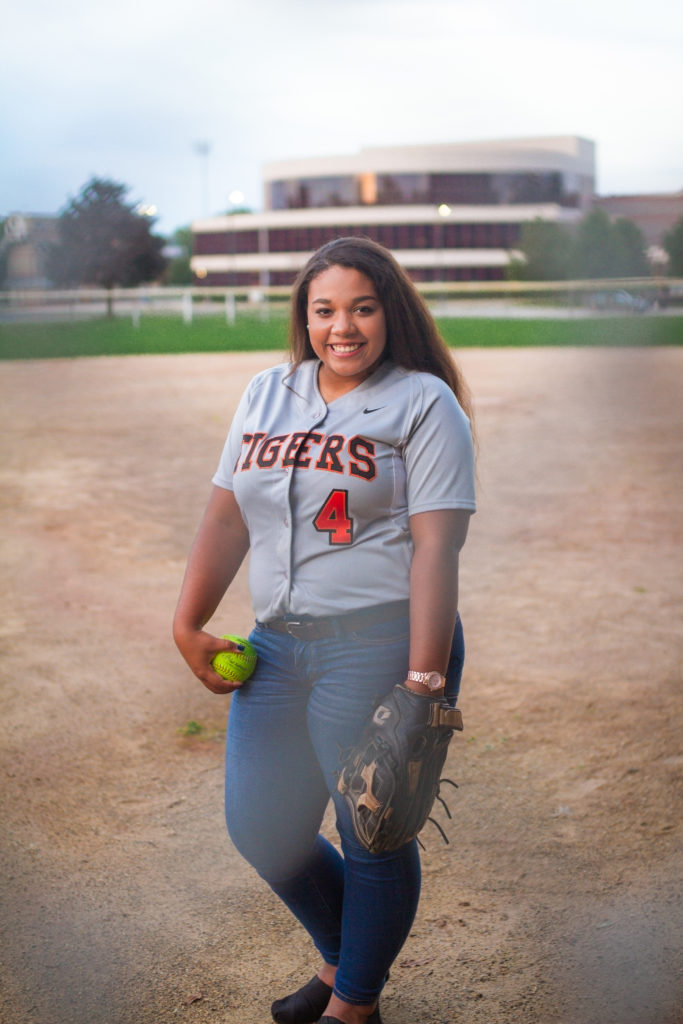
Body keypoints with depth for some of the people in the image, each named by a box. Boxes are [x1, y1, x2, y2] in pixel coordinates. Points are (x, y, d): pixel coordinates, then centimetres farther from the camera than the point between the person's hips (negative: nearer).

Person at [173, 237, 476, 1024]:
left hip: (380, 646, -6)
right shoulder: (265, 394, 14)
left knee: (373, 837, 5)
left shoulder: (424, 402, -3)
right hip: (277, 647, 6)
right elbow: (226, 516, 13)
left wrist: (424, 679, -19)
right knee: (260, 827, 14)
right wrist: (188, 625, 3)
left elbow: (435, 546, -12)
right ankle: (339, 957, 40)